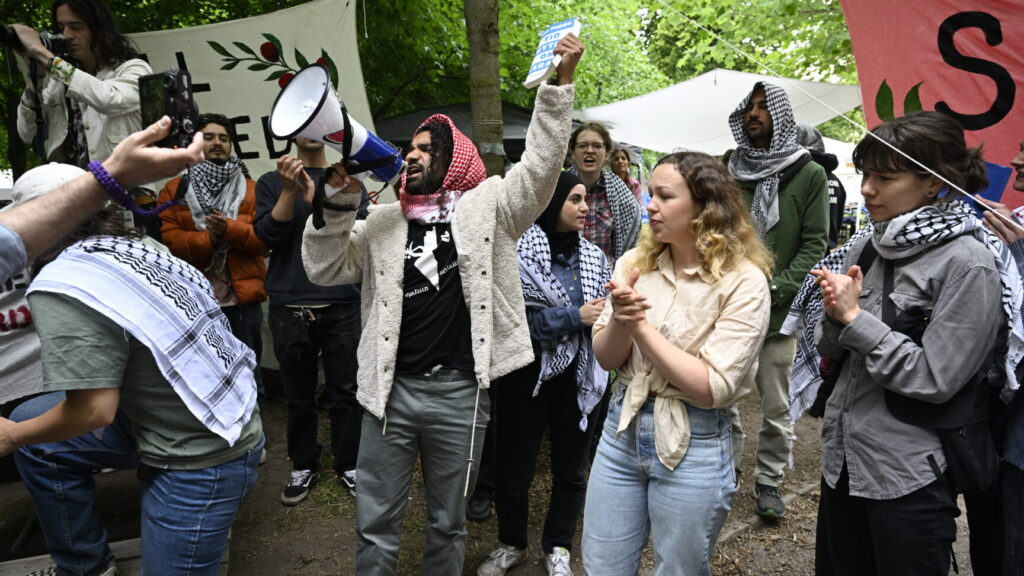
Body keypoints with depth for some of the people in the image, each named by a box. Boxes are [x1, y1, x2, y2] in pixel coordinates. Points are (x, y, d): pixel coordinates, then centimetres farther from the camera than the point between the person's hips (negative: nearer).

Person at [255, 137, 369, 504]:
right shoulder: (272, 182, 10)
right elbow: (267, 236, -4)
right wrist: (289, 190, -14)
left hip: (341, 305, 0)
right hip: (290, 307, 0)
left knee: (344, 392, 4)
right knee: (299, 395, 8)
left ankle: (348, 465, 18)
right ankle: (303, 467, 23)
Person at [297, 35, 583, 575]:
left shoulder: (486, 207, 2)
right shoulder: (384, 221, 10)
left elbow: (540, 163, -7)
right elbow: (325, 270, 6)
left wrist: (561, 80, -15)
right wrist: (340, 204, -6)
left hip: (459, 392, -2)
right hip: (391, 388, 2)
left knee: (447, 524, 17)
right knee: (375, 525, 14)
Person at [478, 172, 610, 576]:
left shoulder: (593, 256, 3)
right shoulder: (518, 252, -12)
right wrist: (574, 316, -20)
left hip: (578, 378, 4)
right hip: (526, 376, -3)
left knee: (570, 469, 15)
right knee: (513, 470, 10)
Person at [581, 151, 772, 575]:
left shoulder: (743, 282, -14)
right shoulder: (635, 263, 0)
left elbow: (711, 389, -19)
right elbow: (606, 359, 1)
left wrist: (642, 325, -21)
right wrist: (620, 320, -20)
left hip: (694, 445, -4)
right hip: (623, 427, 5)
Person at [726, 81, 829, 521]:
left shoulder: (809, 174, 0)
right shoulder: (730, 170, 7)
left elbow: (815, 245, -3)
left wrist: (775, 291, -13)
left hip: (777, 312, -2)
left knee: (776, 407, 8)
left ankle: (769, 481, 25)